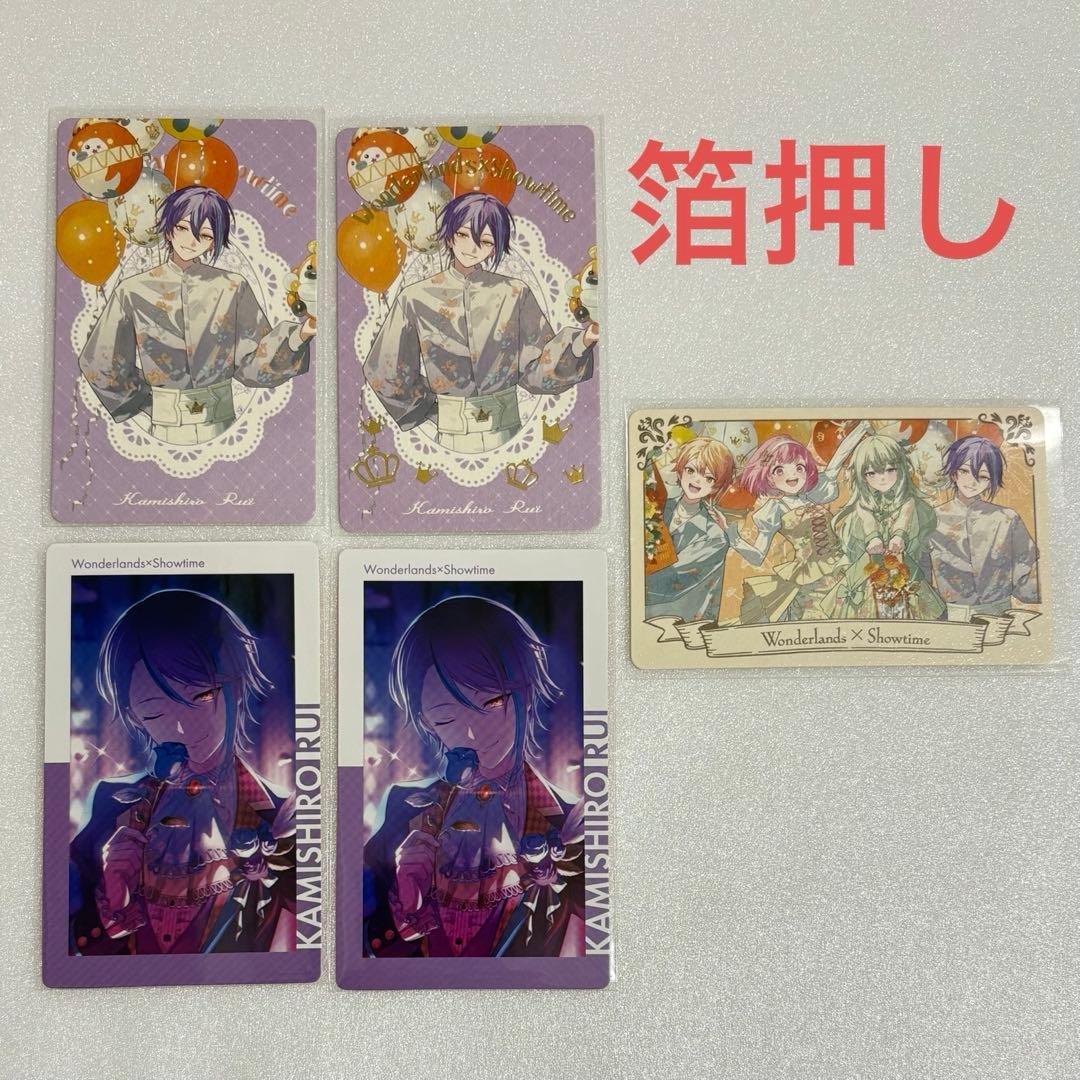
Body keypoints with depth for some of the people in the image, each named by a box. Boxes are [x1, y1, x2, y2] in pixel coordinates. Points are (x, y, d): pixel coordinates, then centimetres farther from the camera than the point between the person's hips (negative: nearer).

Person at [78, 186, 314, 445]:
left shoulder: (232, 288, -1)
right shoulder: (134, 291, -2)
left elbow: (252, 362, -4)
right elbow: (103, 363, 7)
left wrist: (299, 334, -18)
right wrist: (148, 402, 8)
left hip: (223, 425, 0)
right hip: (164, 426, 0)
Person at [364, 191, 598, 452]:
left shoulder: (515, 294, 2)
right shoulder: (416, 298, -1)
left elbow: (536, 368, -2)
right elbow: (388, 373, 6)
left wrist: (581, 341, -16)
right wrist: (431, 408, 9)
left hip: (507, 430, 1)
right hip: (449, 433, -1)